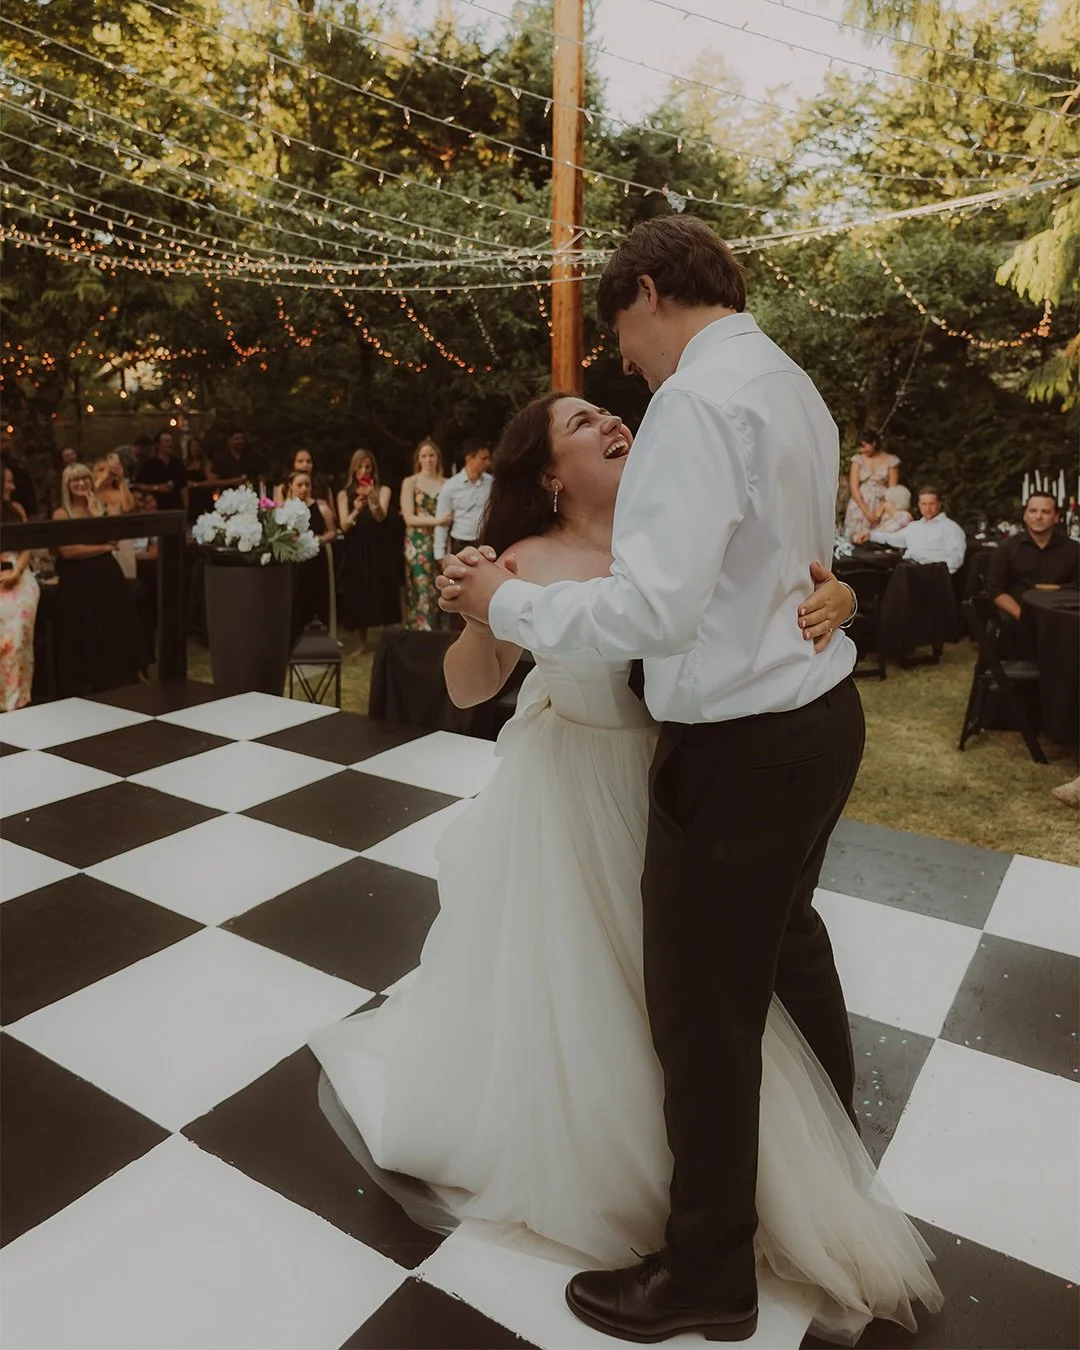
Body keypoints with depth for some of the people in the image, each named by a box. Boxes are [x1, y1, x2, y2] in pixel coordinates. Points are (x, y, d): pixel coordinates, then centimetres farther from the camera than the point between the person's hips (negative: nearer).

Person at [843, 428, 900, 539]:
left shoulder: (890, 460, 2)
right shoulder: (858, 459, 4)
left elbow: (893, 489, -1)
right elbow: (854, 488, -4)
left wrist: (880, 511, -13)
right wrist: (866, 511, -13)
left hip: (882, 507, -1)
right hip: (860, 507, 1)